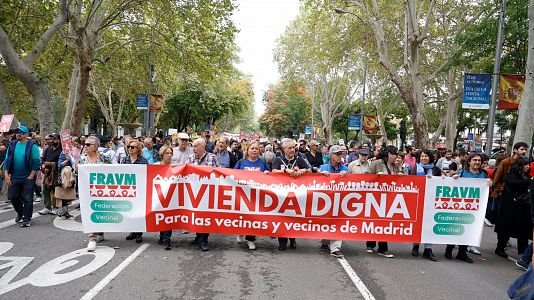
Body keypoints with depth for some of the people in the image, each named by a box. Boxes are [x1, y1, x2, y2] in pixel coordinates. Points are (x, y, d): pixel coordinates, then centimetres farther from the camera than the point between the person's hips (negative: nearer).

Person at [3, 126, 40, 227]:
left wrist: (31, 176, -14)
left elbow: (36, 162, -10)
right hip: (14, 177, 5)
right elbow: (7, 160, 9)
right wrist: (6, 175, 0)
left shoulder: (32, 146, -7)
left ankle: (26, 219, 10)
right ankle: (20, 213, 37)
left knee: (27, 199, 0)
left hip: (28, 178, -5)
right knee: (12, 196, 11)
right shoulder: (12, 145, 7)